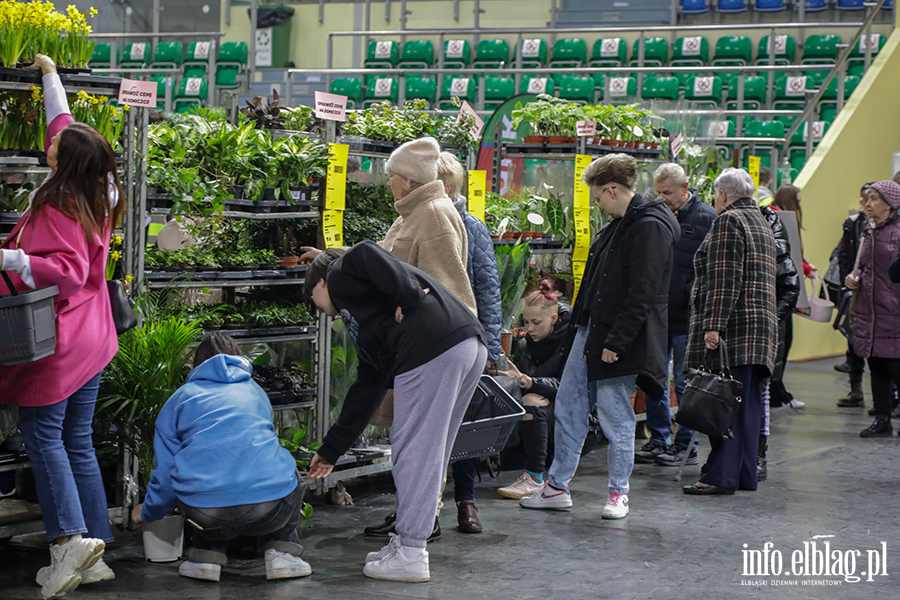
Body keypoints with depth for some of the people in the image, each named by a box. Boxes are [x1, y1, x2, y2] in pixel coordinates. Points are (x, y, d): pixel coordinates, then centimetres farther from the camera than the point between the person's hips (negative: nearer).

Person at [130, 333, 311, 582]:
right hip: (270, 511, 1)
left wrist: (147, 513, 42)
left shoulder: (180, 399, 20)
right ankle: (282, 551, 16)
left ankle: (205, 556, 16)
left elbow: (165, 471, 20)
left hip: (207, 516, 0)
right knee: (288, 478, 36)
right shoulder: (256, 392, 28)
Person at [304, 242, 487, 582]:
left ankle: (410, 556, 1)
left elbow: (368, 254, -9)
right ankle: (407, 542, 24)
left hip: (432, 348, -9)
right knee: (430, 454, 16)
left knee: (413, 451, -3)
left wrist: (409, 300, -9)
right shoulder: (363, 320, 36)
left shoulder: (339, 273, 16)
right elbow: (368, 387, 35)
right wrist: (331, 451, 39)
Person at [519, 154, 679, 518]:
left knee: (616, 418, 0)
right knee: (568, 407, 12)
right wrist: (581, 322, 17)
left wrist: (616, 342, -22)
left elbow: (642, 295, -21)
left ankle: (618, 494, 14)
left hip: (620, 339, -10)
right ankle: (557, 487, 20)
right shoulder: (620, 224, 14)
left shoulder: (651, 227, -17)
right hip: (590, 330, 10)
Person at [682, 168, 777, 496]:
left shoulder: (728, 221, -7)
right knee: (748, 402, 9)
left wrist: (714, 325, -20)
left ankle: (722, 475, -10)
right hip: (762, 325, 9)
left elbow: (724, 280, -16)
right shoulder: (761, 223, 22)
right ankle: (744, 474, 12)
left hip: (732, 331, -9)